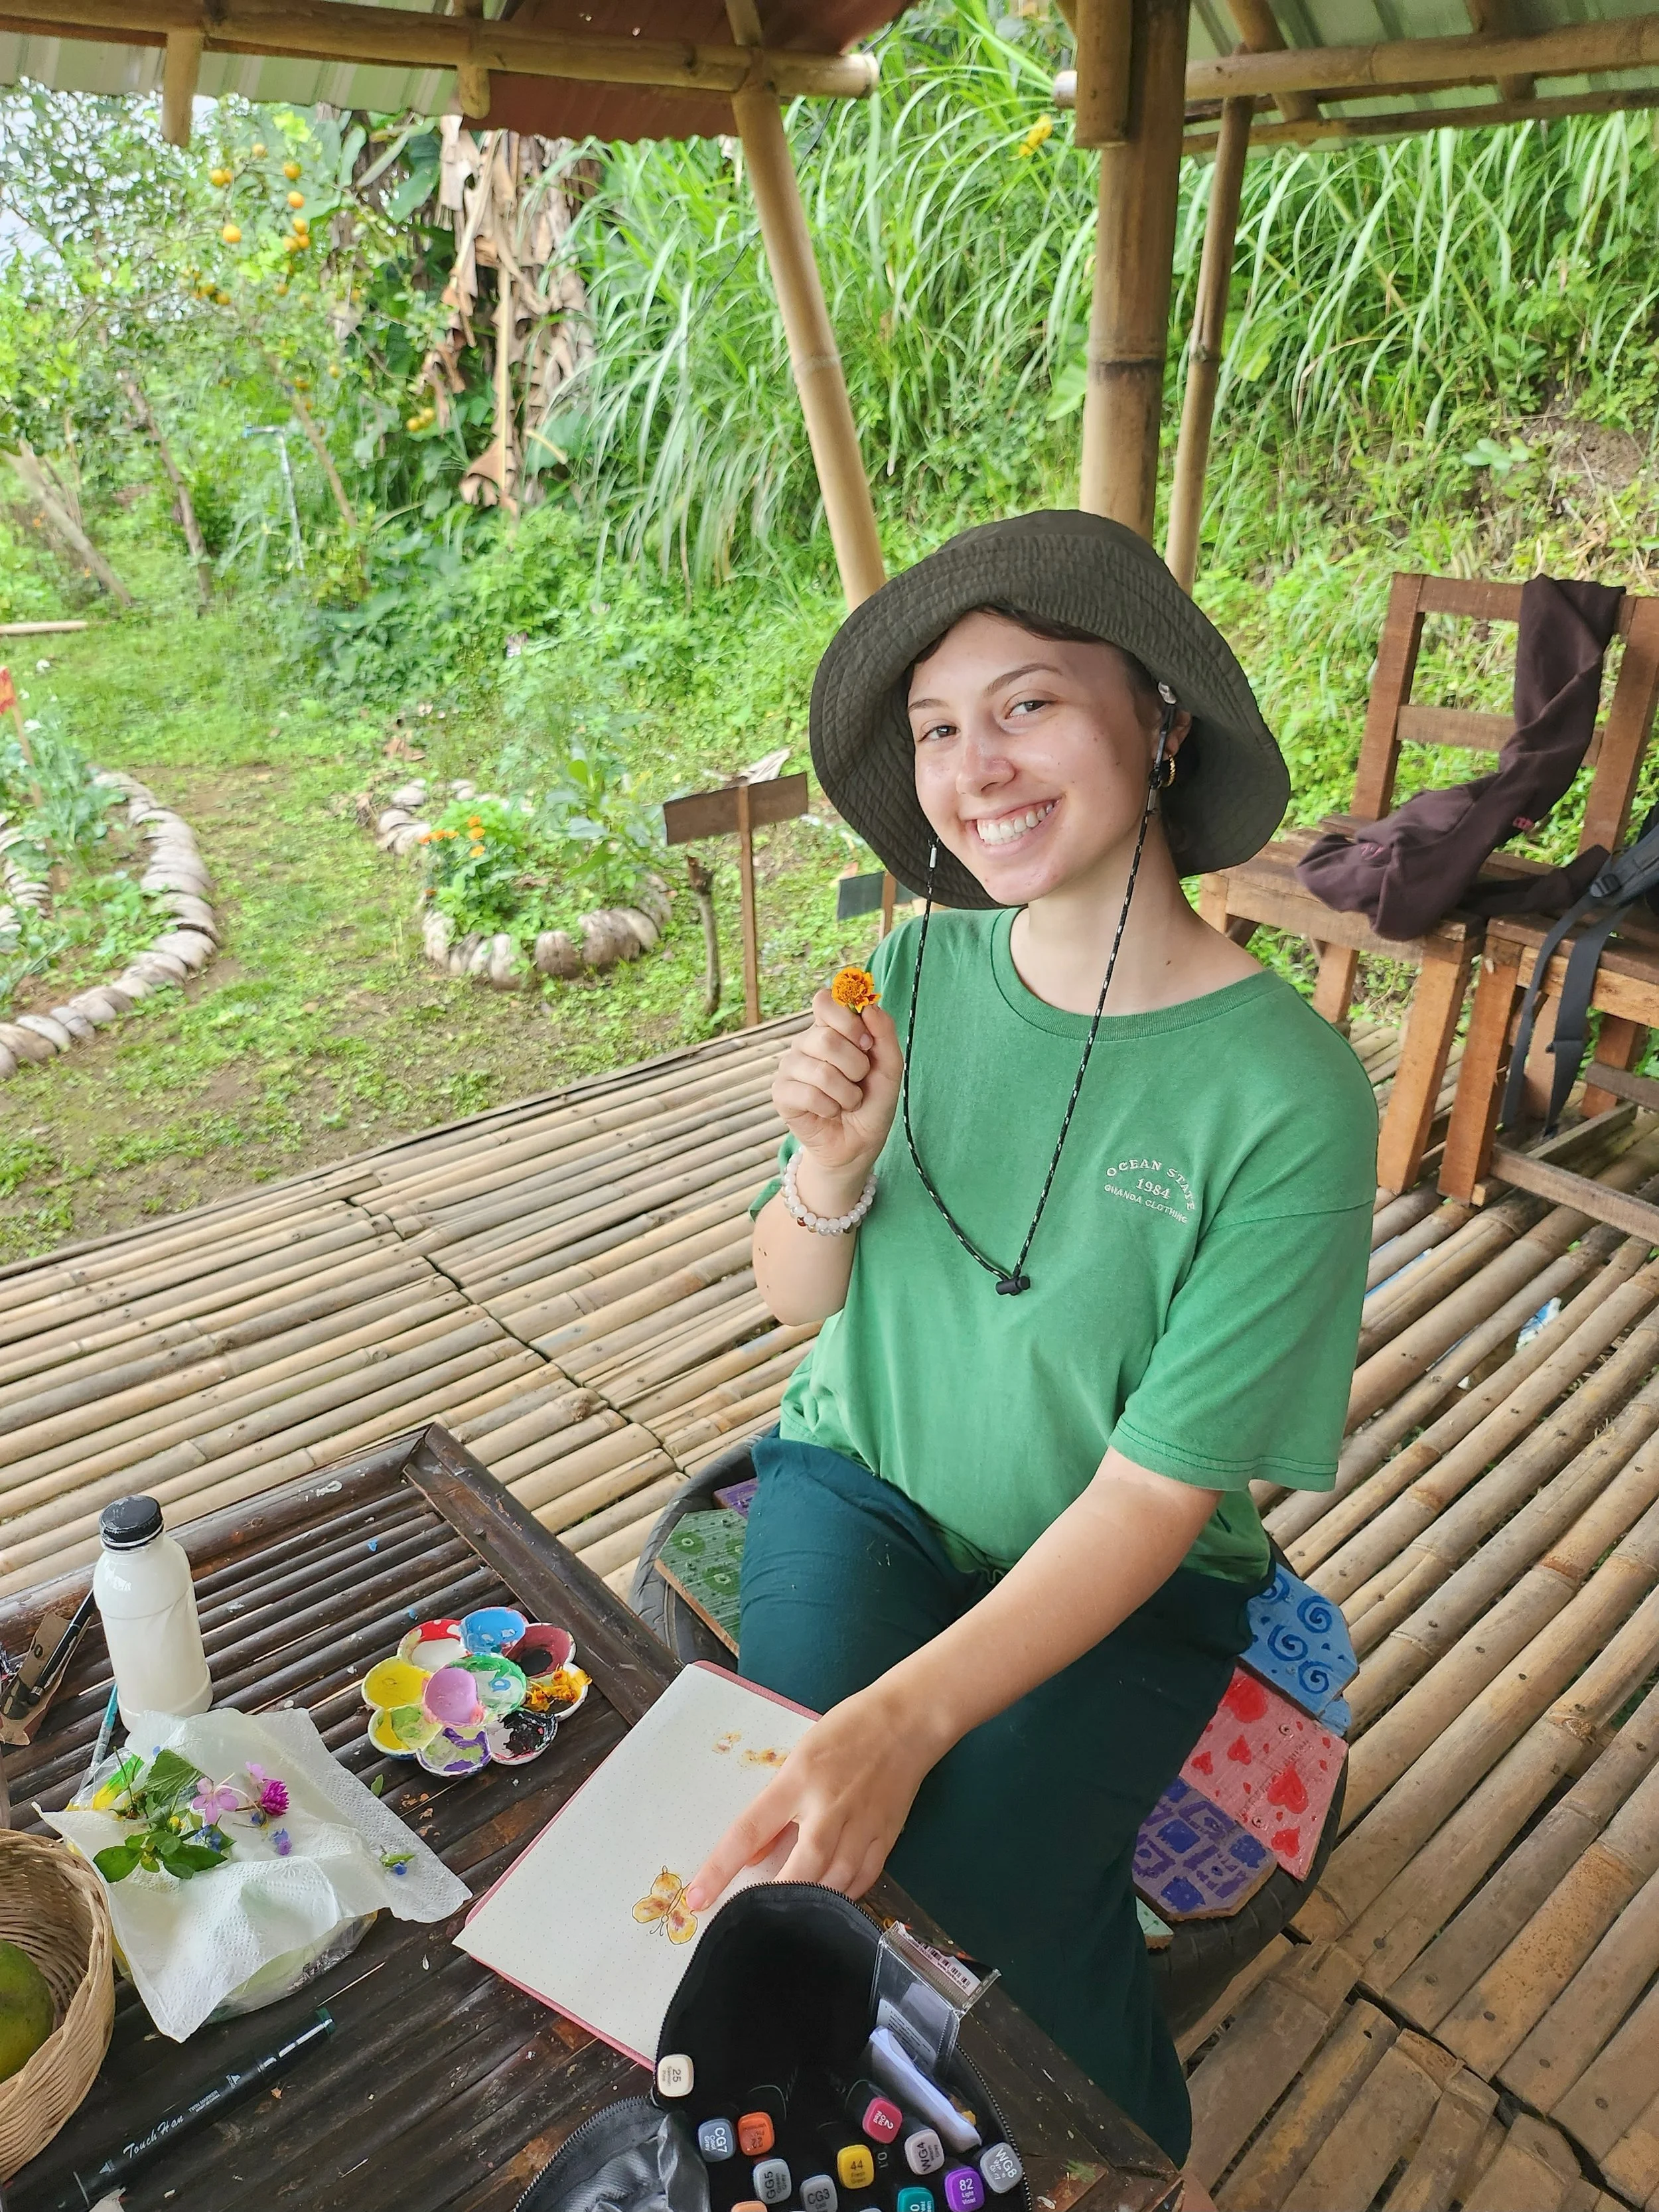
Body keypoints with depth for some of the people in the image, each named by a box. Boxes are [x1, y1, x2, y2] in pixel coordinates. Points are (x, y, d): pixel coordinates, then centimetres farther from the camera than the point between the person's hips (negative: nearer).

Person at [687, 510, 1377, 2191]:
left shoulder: (1288, 1094, -21)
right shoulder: (916, 971, -9)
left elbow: (1157, 1492, -20)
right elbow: (797, 1299, 1)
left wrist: (905, 1721, -32)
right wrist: (831, 1169, -22)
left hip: (1123, 1580, -2)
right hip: (865, 1478, 3)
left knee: (982, 1854, -24)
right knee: (818, 1841, -22)